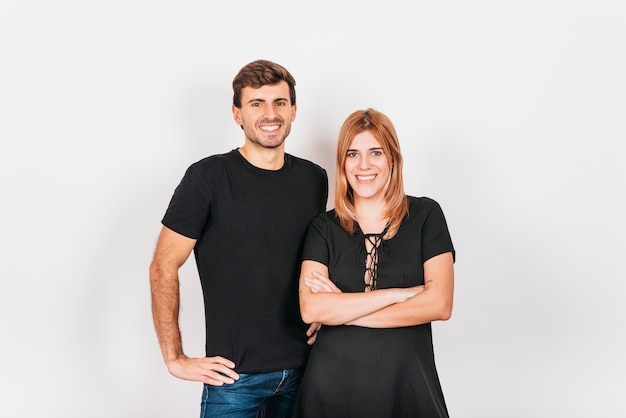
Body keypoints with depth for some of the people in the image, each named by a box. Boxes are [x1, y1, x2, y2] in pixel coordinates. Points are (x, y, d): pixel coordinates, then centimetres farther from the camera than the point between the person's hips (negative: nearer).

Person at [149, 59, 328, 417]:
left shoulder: (314, 179, 4)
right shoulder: (208, 177, -10)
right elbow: (163, 267, -10)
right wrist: (175, 358, -12)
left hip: (303, 368, 5)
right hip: (235, 373, -4)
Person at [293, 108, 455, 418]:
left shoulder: (425, 215, 0)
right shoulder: (324, 227, 3)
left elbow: (440, 304, -10)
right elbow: (311, 309, -11)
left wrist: (341, 311, -10)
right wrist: (397, 294, -14)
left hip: (407, 384, -1)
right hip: (331, 384, 1)